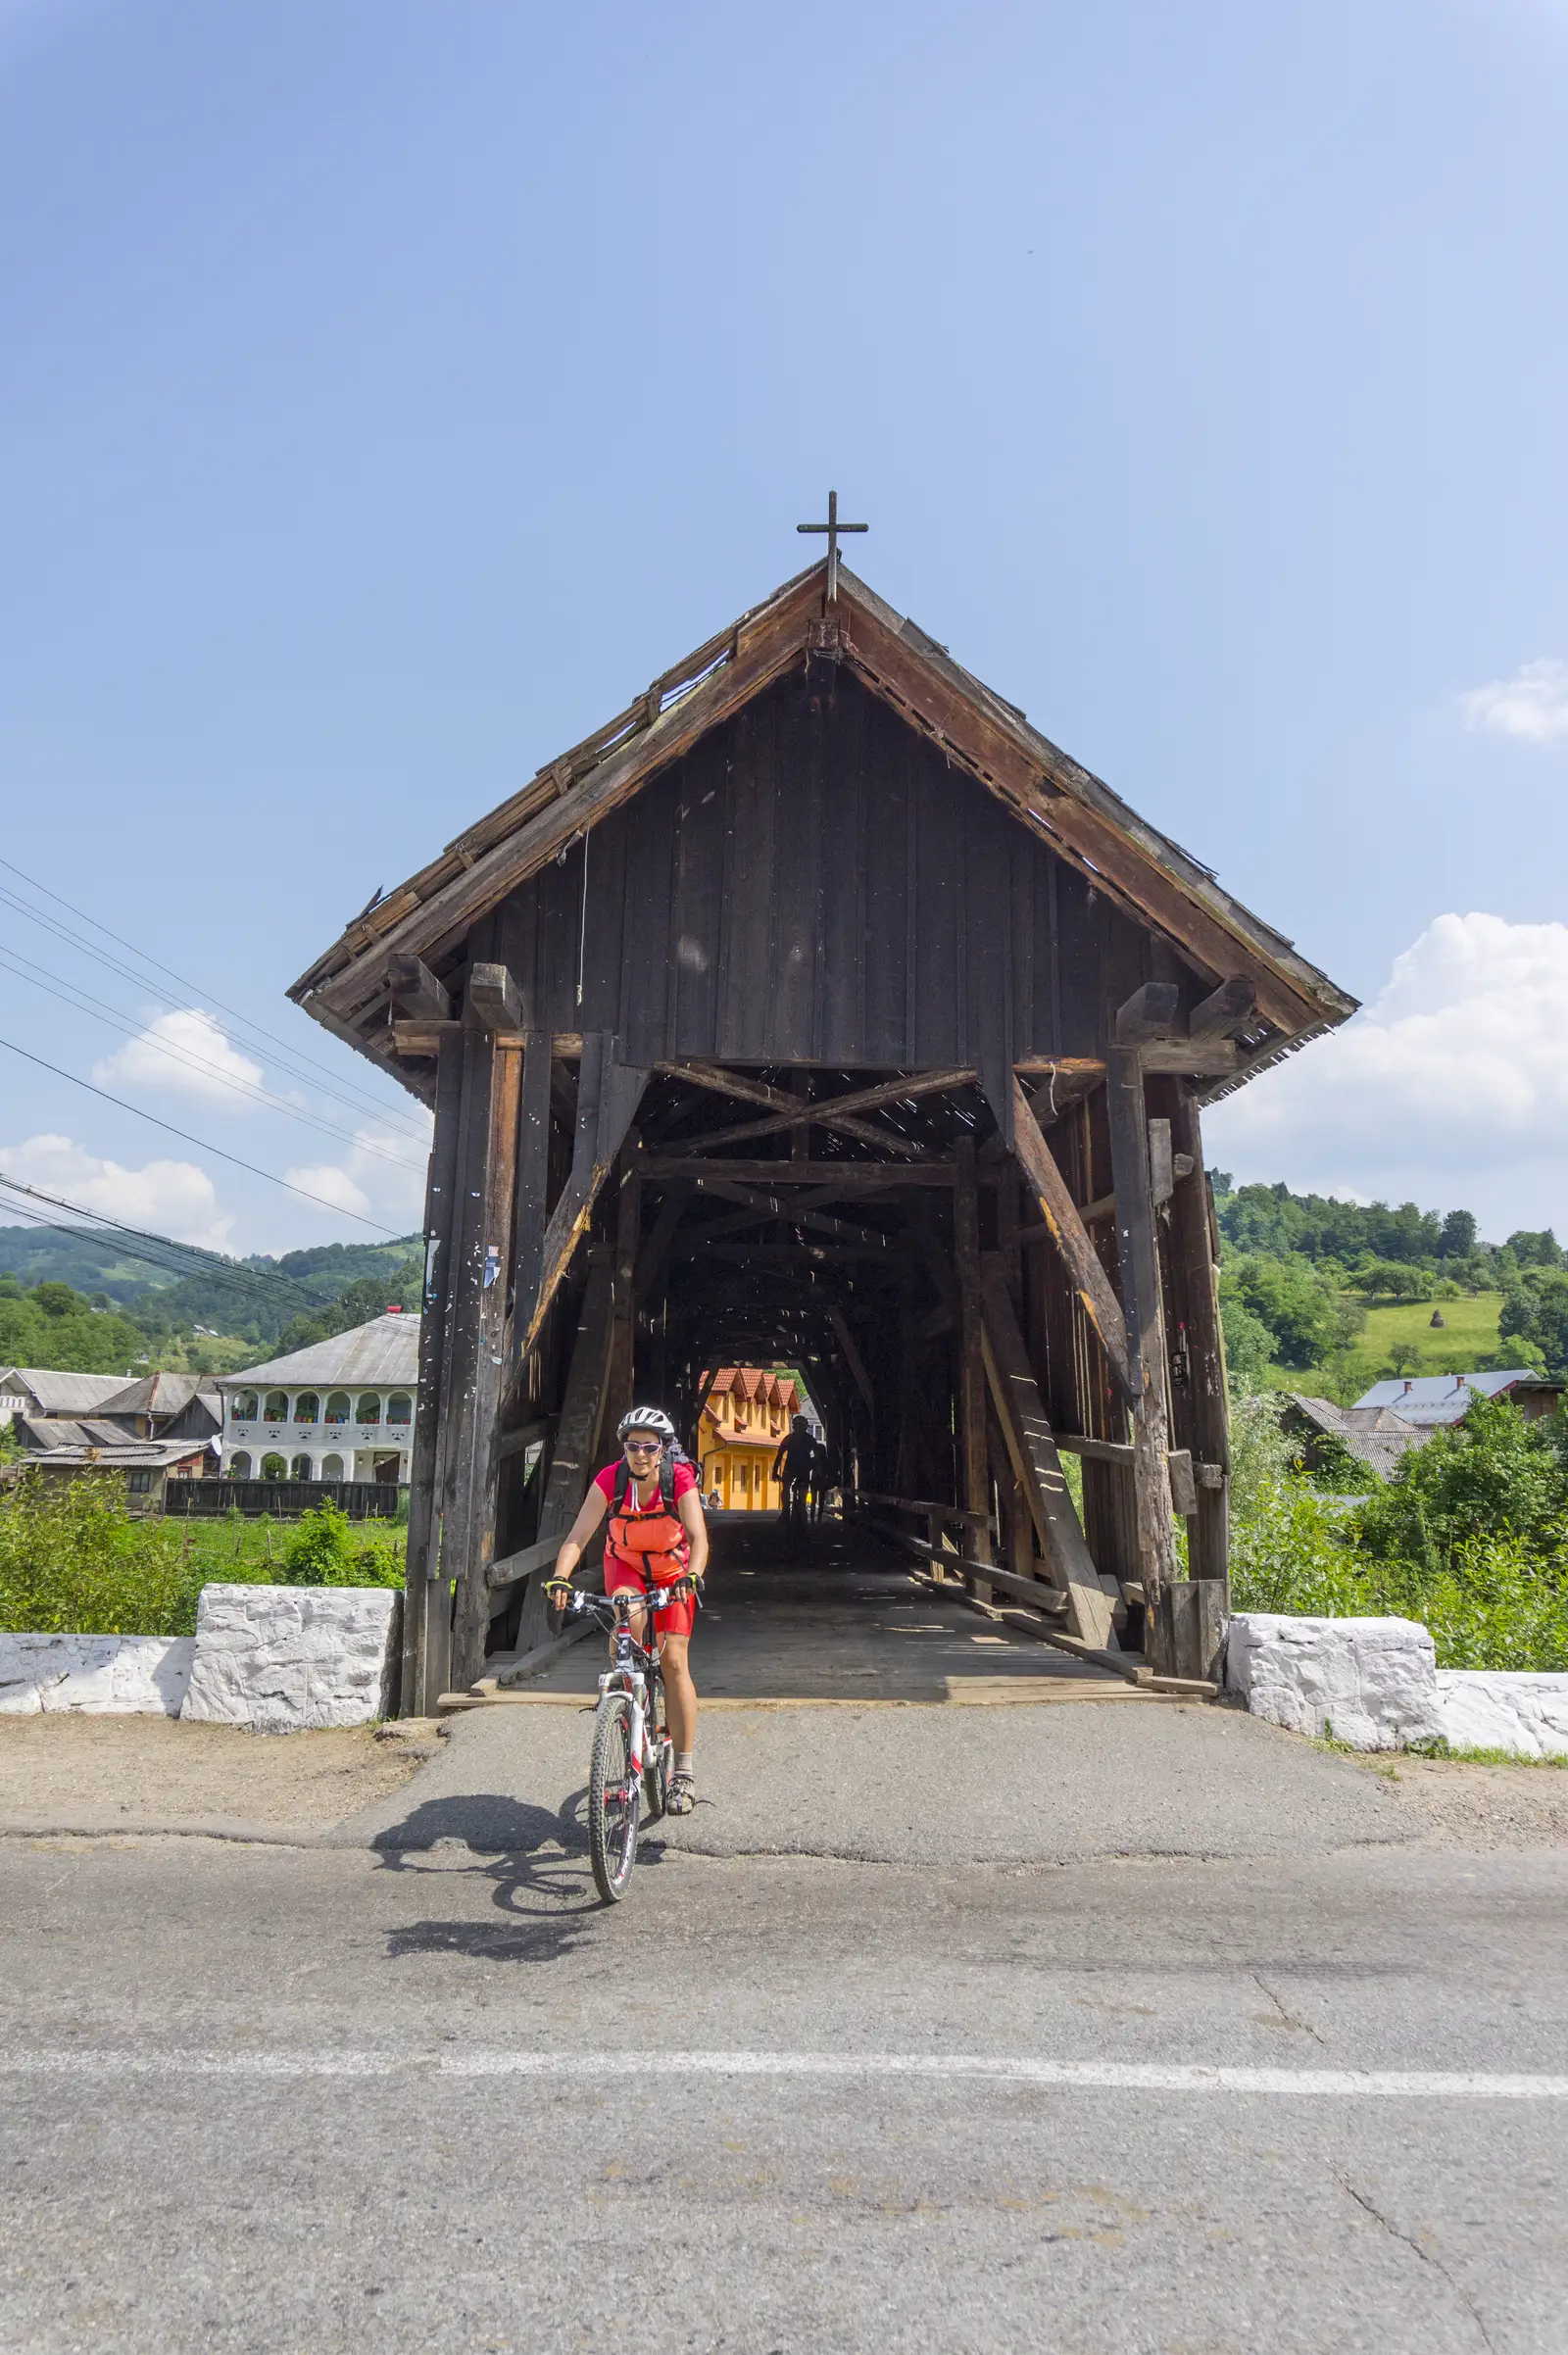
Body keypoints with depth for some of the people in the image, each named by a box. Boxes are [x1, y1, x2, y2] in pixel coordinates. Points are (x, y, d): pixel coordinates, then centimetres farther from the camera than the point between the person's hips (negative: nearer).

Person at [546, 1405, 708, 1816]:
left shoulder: (681, 1479, -27)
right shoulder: (610, 1479, -25)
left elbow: (698, 1538, -36)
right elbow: (578, 1536, -30)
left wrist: (691, 1577, -55)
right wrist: (560, 1578, -48)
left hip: (672, 1569, -1)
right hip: (625, 1566, 1)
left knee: (674, 1660, -11)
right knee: (629, 1614, -33)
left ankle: (684, 1771, -4)